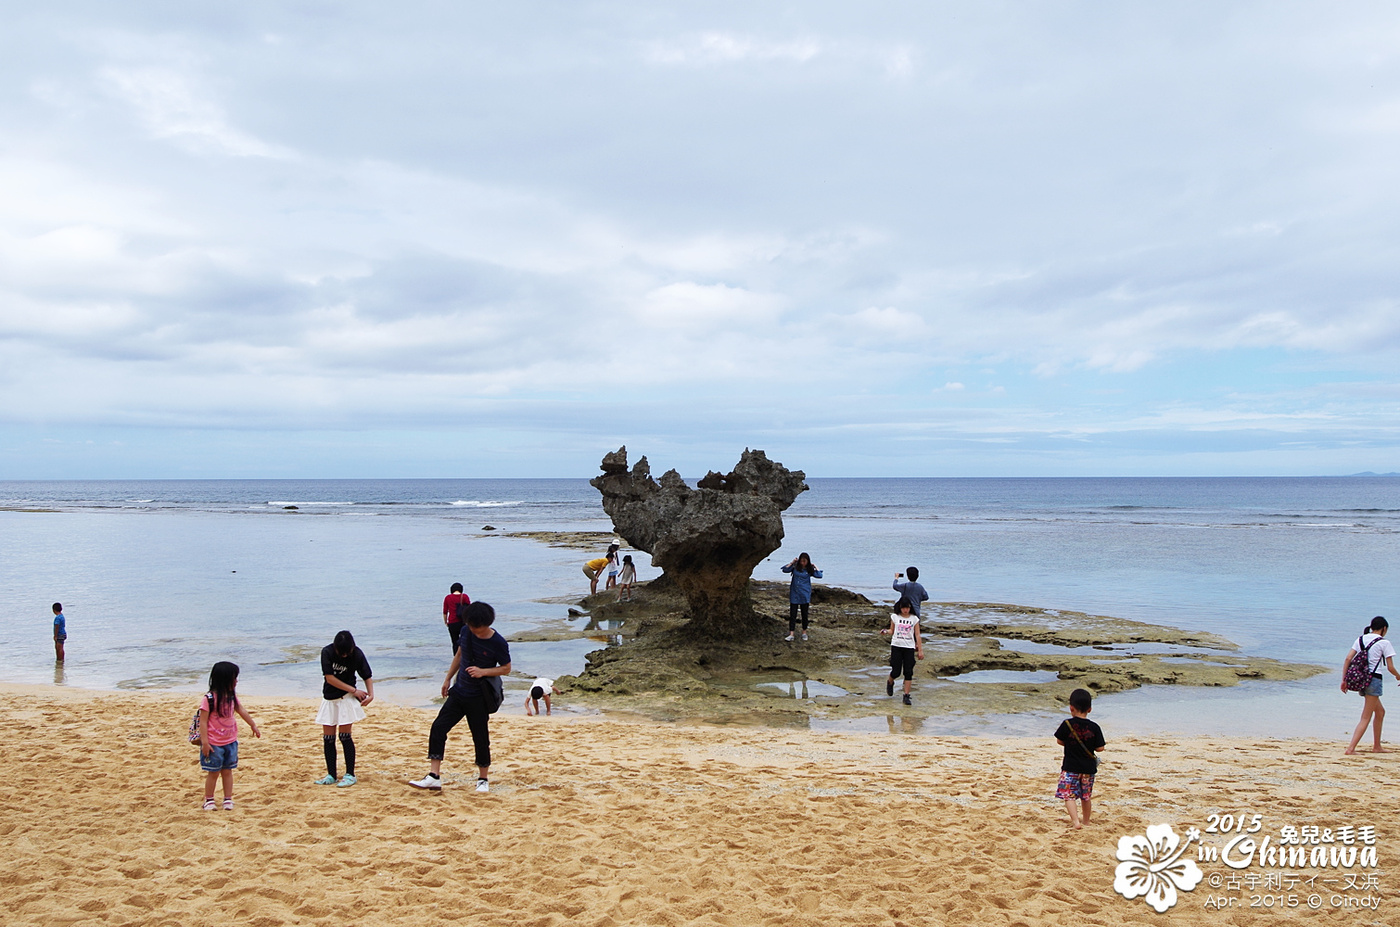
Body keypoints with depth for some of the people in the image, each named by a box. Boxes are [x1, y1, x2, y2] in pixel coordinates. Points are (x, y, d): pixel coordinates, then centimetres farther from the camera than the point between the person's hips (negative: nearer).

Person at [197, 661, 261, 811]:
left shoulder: (232, 697, 3)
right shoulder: (209, 699, -17)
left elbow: (242, 711, 18)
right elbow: (203, 721, -16)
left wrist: (253, 726, 28)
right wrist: (204, 742, -18)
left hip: (230, 742, 6)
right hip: (214, 743, -6)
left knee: (227, 771, 10)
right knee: (213, 772, 5)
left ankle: (228, 799, 17)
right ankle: (209, 800, 20)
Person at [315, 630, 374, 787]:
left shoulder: (357, 654, -12)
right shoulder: (327, 652, -13)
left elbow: (367, 676, -2)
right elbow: (329, 678, -13)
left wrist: (370, 694, -18)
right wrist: (353, 690, -13)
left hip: (346, 698, -2)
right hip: (329, 697, 2)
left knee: (345, 736, -6)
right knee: (327, 738, 3)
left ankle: (350, 775, 3)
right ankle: (331, 775, 14)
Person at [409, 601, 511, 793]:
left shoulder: (498, 643, -16)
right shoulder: (466, 632, -1)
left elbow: (506, 669, -7)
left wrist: (483, 671, -22)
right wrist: (448, 679, 18)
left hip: (479, 698, -5)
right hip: (458, 691, 5)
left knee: (480, 737, 2)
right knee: (438, 728, -4)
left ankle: (483, 780, 20)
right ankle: (434, 777, -1)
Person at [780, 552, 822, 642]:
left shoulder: (810, 570, 1)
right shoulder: (795, 567, 2)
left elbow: (819, 575, -8)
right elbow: (785, 570, -3)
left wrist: (815, 566, -2)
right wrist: (792, 562, -3)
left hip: (805, 595, -1)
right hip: (794, 594, 1)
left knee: (804, 614, 9)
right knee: (792, 614, -2)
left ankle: (804, 633, 23)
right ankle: (791, 634, 0)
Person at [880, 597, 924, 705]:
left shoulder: (914, 619, 5)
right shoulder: (895, 617, 5)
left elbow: (917, 635, 6)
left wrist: (920, 650, 4)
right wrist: (885, 631, -9)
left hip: (909, 647, 1)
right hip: (896, 646, 0)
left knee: (908, 672, -5)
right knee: (896, 671, -4)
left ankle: (906, 696, 1)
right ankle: (890, 683, 30)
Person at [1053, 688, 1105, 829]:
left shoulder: (1067, 724, -12)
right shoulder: (1094, 728, -7)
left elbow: (1059, 741, -1)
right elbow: (1100, 748, -5)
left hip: (1070, 767, -3)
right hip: (1088, 768, 3)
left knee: (1068, 795, -1)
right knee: (1086, 796, 18)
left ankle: (1076, 821, -16)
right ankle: (1086, 821, 31)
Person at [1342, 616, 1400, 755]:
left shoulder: (1361, 639, 10)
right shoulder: (1384, 643, -5)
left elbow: (1348, 658, 3)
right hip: (1374, 679, -6)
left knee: (1380, 711, 24)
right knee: (1366, 718, -6)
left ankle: (1376, 746, 30)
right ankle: (1351, 748, -17)